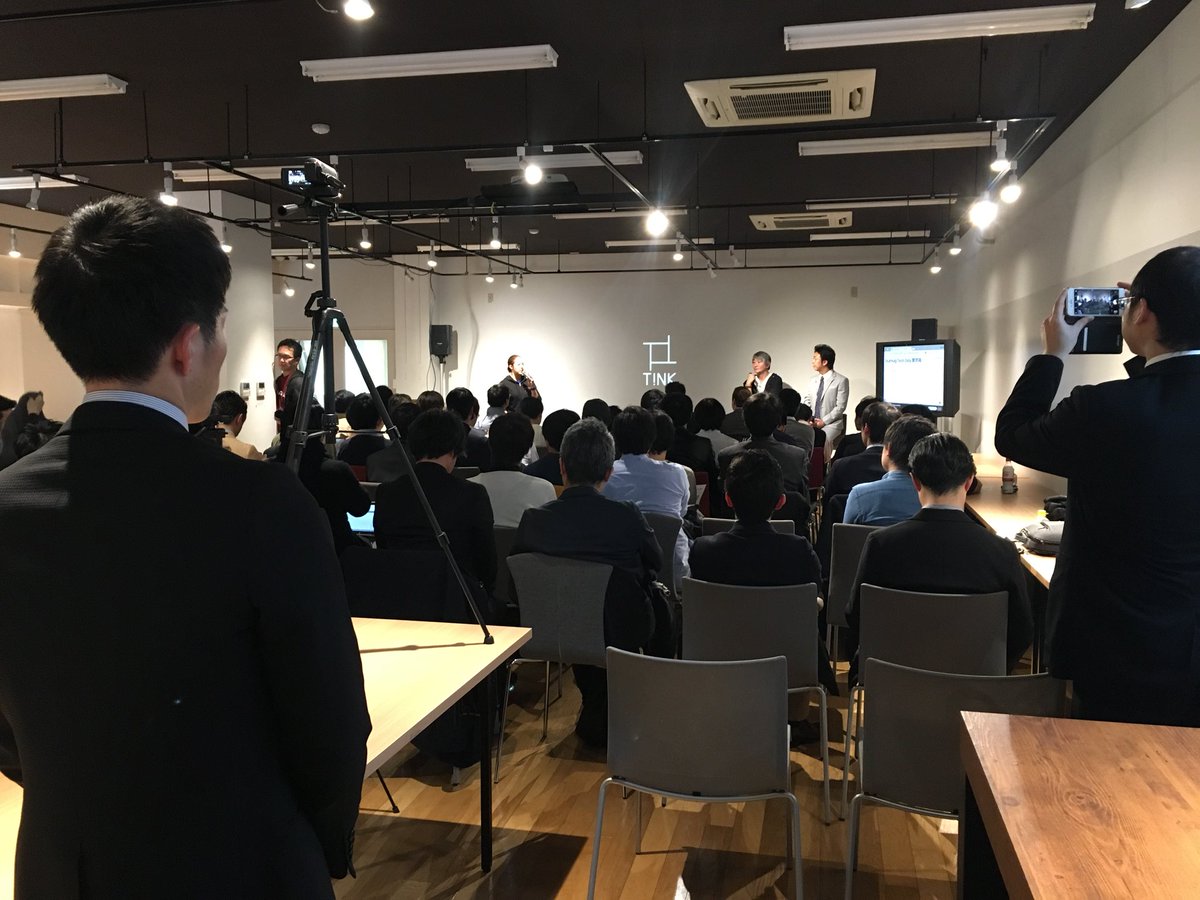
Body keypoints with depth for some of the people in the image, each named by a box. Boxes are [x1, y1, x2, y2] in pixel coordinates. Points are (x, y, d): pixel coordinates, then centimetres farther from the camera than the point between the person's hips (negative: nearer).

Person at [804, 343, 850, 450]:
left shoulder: (841, 380, -3)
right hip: (812, 423, 5)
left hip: (830, 424, -5)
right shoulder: (813, 380, 16)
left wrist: (823, 421, -14)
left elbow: (840, 407, -7)